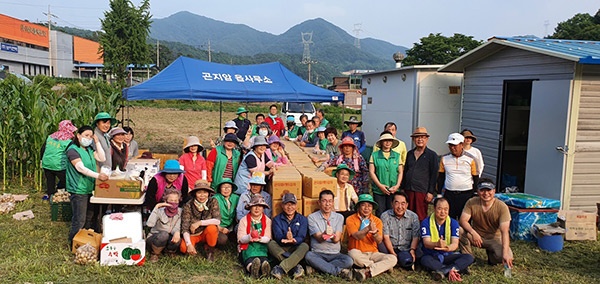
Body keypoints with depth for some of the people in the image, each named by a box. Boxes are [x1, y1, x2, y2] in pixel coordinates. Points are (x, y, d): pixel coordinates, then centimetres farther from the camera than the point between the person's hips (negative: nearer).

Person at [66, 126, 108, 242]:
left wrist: (97, 142, 0)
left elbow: (102, 158, 4)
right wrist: (97, 176, -35)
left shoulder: (89, 149, 13)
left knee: (89, 218, 18)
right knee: (79, 221, -5)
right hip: (78, 190, -9)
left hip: (90, 188, 9)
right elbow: (80, 168, -25)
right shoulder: (73, 150, -13)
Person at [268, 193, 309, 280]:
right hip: (280, 250, 0)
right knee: (271, 243, -28)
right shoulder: (277, 219, 5)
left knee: (305, 246, -30)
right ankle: (296, 267, -37)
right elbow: (278, 237, -10)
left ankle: (280, 268, -43)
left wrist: (293, 240, -32)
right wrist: (285, 238, -35)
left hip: (296, 249, 0)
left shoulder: (302, 219, 5)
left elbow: (301, 238, -8)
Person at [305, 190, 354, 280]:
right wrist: (324, 235, -36)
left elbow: (337, 239, -6)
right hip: (318, 253, -1)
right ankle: (339, 271, -27)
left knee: (348, 261, -28)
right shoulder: (312, 217, 1)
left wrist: (333, 236, -32)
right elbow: (319, 239, -10)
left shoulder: (339, 217, 7)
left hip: (335, 254, 2)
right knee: (308, 255, -34)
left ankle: (317, 267, -21)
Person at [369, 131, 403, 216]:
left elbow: (400, 172, 10)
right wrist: (380, 185, -10)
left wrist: (397, 185, -4)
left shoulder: (397, 156, 10)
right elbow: (371, 172, -2)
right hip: (378, 190, -2)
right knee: (380, 213, 0)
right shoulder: (374, 155, 2)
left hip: (393, 190, 2)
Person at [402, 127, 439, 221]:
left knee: (421, 217, -2)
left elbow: (434, 175, -4)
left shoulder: (432, 155, -1)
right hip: (408, 190, 5)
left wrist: (431, 192, -8)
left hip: (422, 192, -5)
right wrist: (402, 188, 13)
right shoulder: (410, 153, 13)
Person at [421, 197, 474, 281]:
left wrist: (448, 248, -38)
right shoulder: (426, 222, -7)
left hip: (448, 255, 3)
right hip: (432, 256, -3)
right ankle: (452, 270, -30)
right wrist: (437, 244, -42)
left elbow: (455, 243, -12)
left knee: (469, 258, -21)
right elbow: (426, 243, -17)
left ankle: (442, 271, -33)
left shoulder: (453, 223, 0)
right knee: (425, 260, -36)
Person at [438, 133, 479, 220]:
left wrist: (473, 195, -1)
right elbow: (441, 177, 11)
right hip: (449, 195, 2)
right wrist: (439, 193, 5)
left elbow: (476, 178, 4)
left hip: (466, 194, -2)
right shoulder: (444, 158, 3)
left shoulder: (470, 159, -3)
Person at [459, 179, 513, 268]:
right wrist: (473, 232, -41)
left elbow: (504, 231, -27)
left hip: (494, 239, -1)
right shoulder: (471, 202, -13)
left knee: (507, 257, -28)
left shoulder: (502, 207, -20)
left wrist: (505, 253, -39)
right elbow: (463, 220, -20)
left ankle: (491, 255, 10)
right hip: (476, 236, 1)